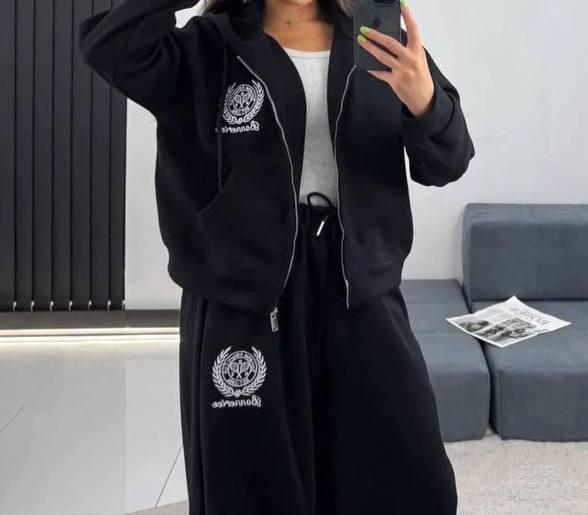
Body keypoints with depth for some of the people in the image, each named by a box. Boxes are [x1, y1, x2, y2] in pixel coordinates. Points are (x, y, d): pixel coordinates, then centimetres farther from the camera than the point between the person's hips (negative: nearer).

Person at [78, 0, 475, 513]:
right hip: (242, 297, -1)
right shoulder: (208, 51, -1)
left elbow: (447, 162, 0)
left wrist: (424, 103, -21)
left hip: (360, 289, 2)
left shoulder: (379, 43, 4)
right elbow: (109, 49, -18)